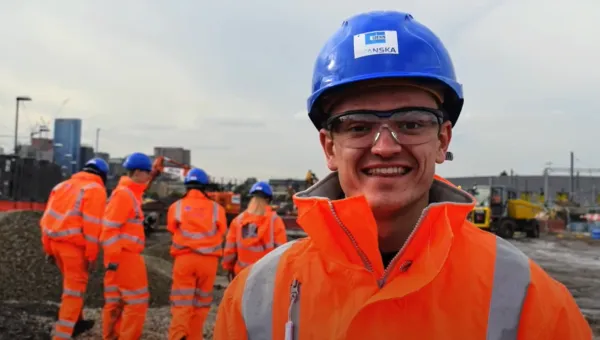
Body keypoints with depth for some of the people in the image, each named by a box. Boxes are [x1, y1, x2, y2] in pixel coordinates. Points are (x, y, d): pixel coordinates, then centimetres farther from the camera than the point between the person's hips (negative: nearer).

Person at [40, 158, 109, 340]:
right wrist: (92, 256, -10)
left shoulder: (63, 185, 18)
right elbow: (92, 225, -14)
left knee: (72, 282, 24)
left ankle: (76, 322, 37)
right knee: (74, 289, 2)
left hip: (56, 242, 8)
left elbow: (48, 218, 14)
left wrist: (48, 249, 18)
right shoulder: (96, 190, -5)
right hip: (74, 244, -8)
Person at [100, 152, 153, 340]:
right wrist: (113, 257, -21)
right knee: (137, 300, -4)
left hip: (125, 255, 10)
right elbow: (110, 227, -19)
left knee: (116, 300, 15)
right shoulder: (123, 194, -15)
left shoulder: (130, 193, 16)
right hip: (124, 256, -10)